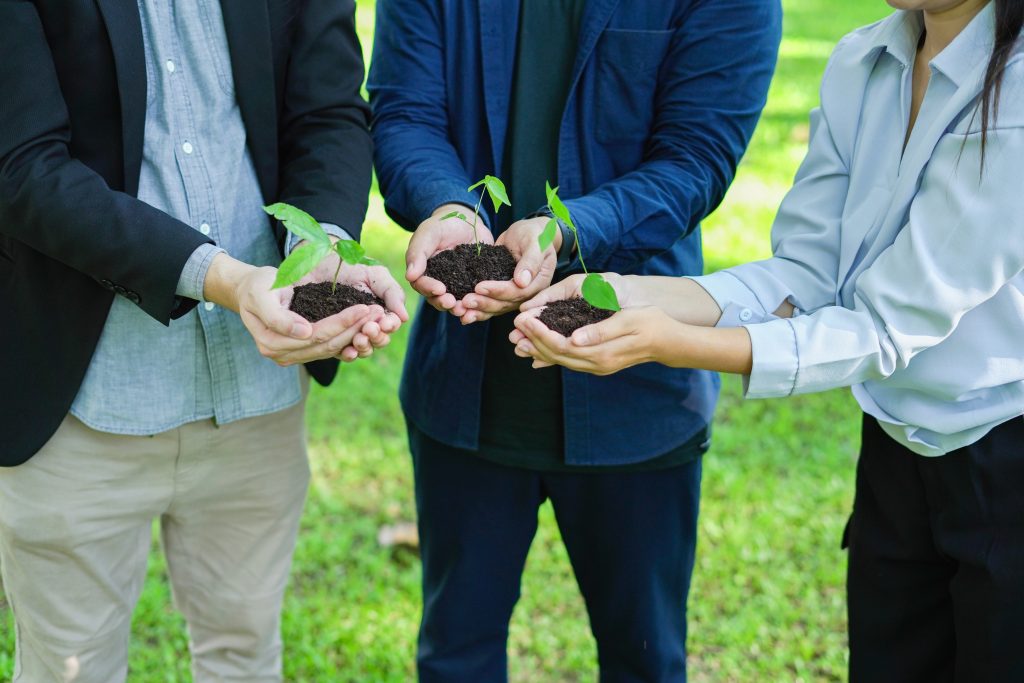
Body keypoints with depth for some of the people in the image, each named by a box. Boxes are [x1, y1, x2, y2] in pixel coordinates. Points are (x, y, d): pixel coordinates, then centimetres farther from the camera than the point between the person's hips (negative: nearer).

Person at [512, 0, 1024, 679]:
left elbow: (890, 328, -24)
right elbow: (805, 273, -4)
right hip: (899, 451, 6)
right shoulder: (861, 65, -2)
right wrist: (631, 293, -18)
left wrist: (670, 342, -30)